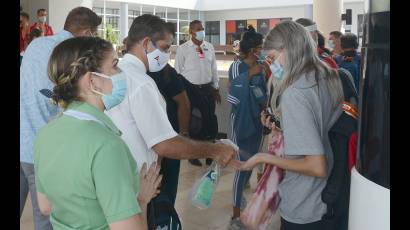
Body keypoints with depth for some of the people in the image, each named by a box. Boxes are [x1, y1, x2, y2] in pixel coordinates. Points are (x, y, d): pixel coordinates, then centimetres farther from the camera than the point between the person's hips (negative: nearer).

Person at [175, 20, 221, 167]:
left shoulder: (209, 47, 5)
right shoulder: (183, 49, -7)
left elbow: (214, 69, 11)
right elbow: (178, 71, -3)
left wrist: (216, 89, 12)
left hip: (207, 88, 4)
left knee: (211, 120, 7)